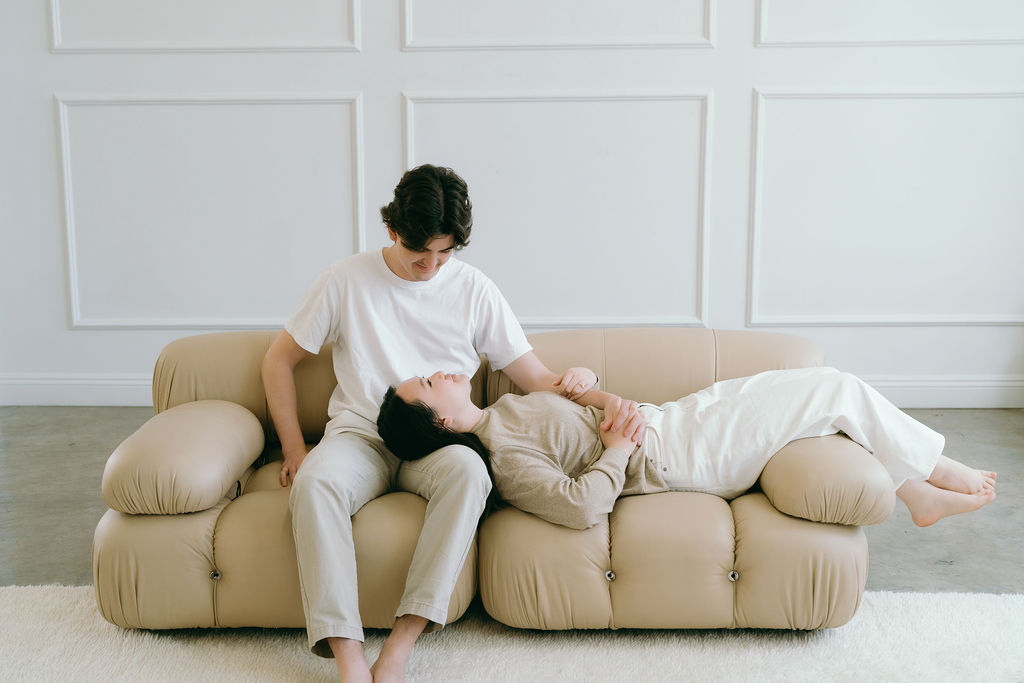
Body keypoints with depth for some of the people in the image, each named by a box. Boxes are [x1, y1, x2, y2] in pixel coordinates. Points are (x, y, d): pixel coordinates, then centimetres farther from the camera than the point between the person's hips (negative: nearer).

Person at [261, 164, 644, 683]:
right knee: (315, 483, -35)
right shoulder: (347, 281, 3)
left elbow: (537, 378, 7)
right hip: (359, 435, 0)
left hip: (436, 444, 0)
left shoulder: (473, 290, 6)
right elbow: (279, 361, 11)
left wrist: (583, 381, -17)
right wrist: (294, 451, 2)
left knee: (468, 471, -36)